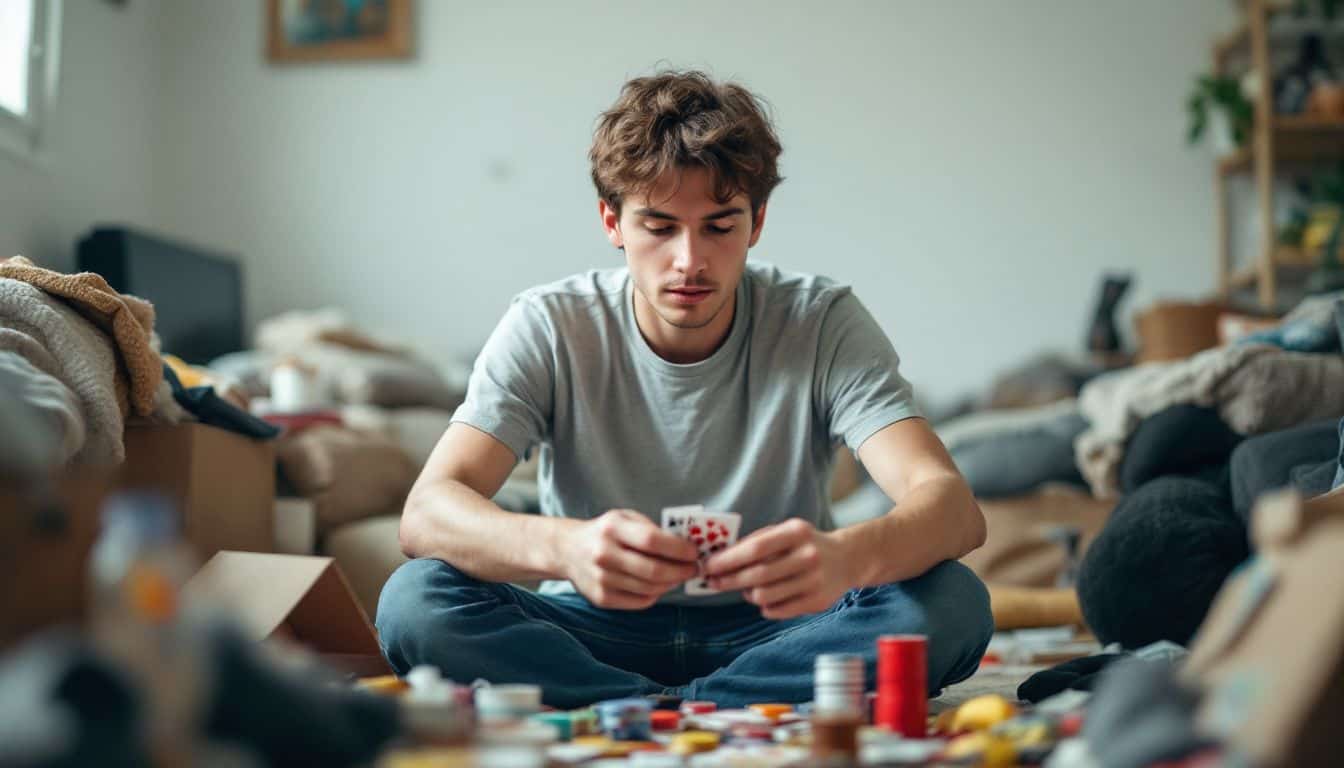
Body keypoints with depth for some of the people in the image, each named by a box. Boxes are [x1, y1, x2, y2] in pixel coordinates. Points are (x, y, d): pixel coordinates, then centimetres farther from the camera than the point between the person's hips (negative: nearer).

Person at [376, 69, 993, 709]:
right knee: (415, 601, -28)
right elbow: (426, 513, -23)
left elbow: (954, 507, -23)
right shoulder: (549, 328, -10)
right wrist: (564, 548, -47)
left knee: (950, 601, -28)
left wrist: (847, 556, -48)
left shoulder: (822, 325, -10)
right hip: (595, 634, 0)